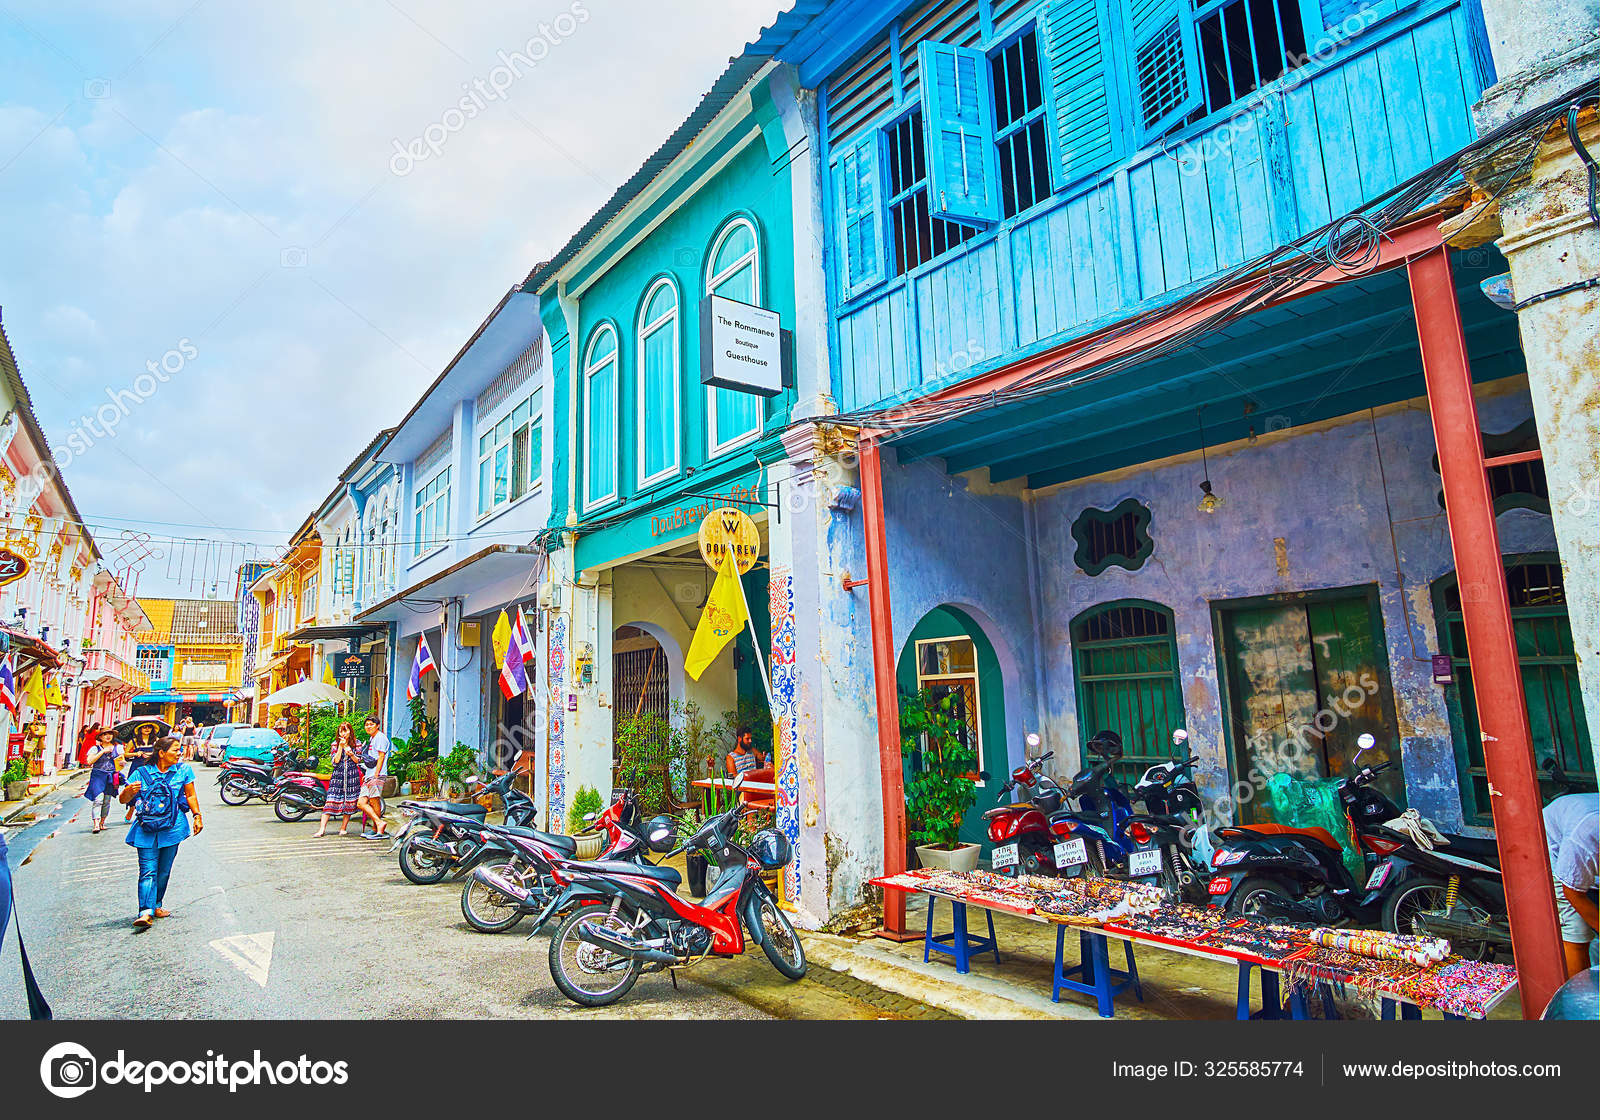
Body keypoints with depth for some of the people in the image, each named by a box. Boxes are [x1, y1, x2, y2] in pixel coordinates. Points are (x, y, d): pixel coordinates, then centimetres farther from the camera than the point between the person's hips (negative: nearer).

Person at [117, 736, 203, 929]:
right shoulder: (141, 773, 2)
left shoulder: (184, 770, 7)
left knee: (164, 871, 8)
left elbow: (190, 795, 13)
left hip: (172, 828, 2)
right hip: (146, 829, -2)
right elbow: (122, 799, 2)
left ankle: (156, 905, 23)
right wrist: (129, 791, -20)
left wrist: (197, 816, 7)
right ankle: (146, 911, -14)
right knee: (148, 871, -10)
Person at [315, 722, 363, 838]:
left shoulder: (357, 744, 5)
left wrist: (351, 754, -13)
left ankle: (343, 828, 9)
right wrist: (340, 747, -11)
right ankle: (322, 829, -8)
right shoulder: (335, 744, 6)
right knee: (331, 800, -9)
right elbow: (335, 762, -2)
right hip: (338, 775, 0)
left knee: (350, 801, -1)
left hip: (352, 775, 0)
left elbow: (358, 761, 6)